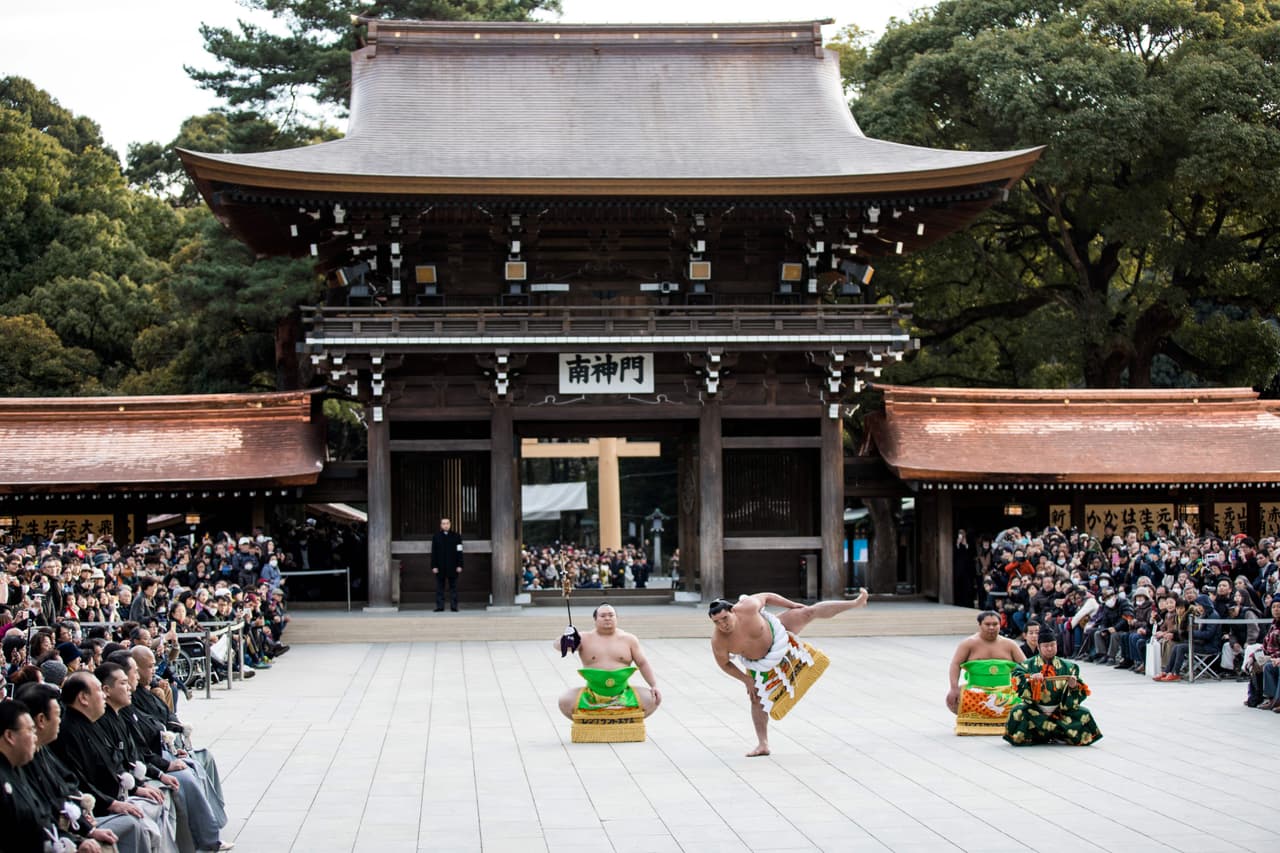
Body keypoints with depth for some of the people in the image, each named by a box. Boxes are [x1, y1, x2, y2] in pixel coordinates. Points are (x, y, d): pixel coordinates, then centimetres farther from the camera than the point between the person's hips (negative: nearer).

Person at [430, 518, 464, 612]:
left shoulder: (456, 536, 6)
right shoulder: (436, 537, 7)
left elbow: (459, 552, 4)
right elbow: (433, 553, 5)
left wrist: (459, 565, -4)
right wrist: (434, 566, -3)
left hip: (452, 567, -1)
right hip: (440, 567, 1)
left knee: (453, 587, 1)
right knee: (440, 587, 1)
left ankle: (454, 606, 2)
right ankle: (440, 606, 4)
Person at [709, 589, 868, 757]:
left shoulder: (747, 607, -36)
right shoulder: (718, 641, -33)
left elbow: (766, 596, -15)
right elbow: (724, 663, -13)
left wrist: (793, 605, -4)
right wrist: (746, 679, -14)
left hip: (775, 633, 0)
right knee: (756, 697, 0)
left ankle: (856, 602, 6)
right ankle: (763, 745, 9)